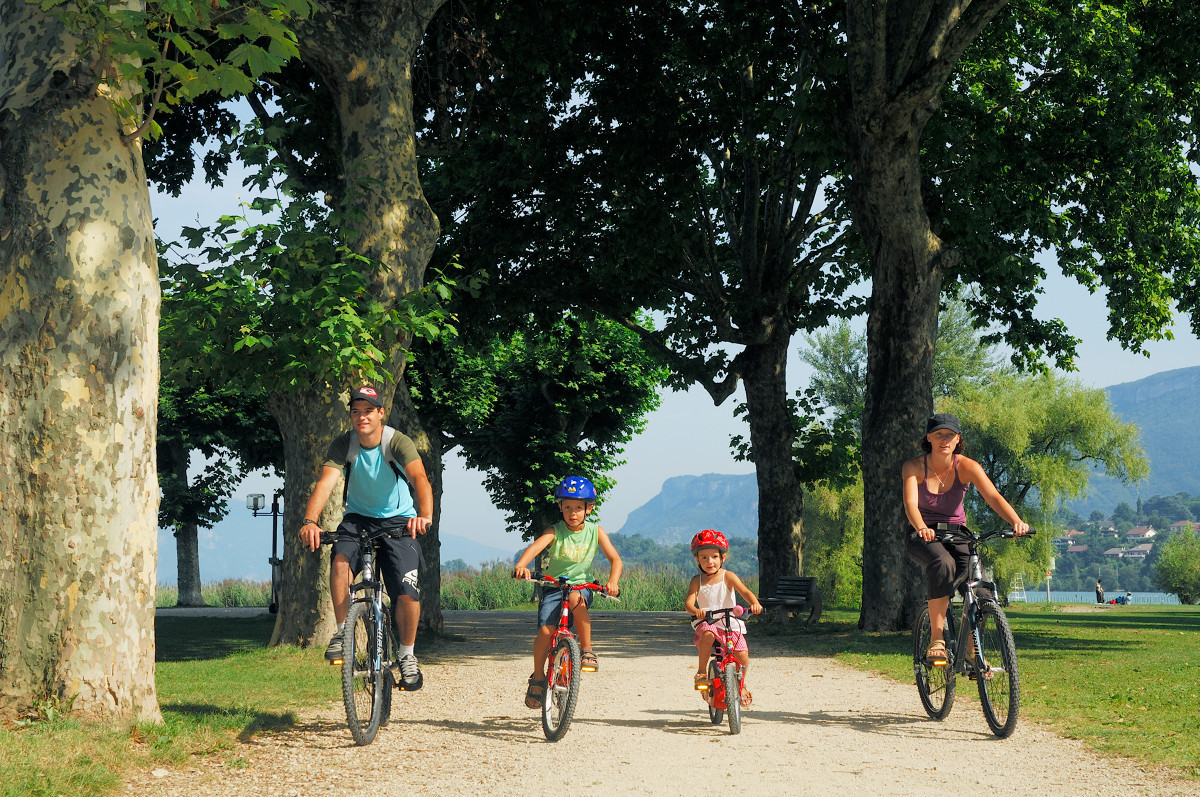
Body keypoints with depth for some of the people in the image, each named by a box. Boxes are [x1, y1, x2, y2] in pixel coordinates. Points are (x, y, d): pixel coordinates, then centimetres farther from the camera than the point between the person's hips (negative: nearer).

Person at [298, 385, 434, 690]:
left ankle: (407, 656, 9)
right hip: (358, 518, 2)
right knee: (340, 561, -31)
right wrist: (310, 521, -46)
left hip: (398, 521, -2)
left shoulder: (398, 443, -19)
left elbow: (420, 478, -36)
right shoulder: (343, 445, -13)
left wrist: (425, 515, -57)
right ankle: (342, 631, -14)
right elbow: (325, 482, -27)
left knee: (407, 595, -15)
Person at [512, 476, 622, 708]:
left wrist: (613, 581, -27)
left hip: (581, 585, 0)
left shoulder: (595, 532, -1)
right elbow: (535, 546, -25)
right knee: (546, 631, -19)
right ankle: (537, 677, 4)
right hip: (553, 586, 0)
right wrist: (521, 565, -46)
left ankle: (587, 651, -20)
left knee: (576, 599, -36)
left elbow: (615, 559, -6)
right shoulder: (555, 532, -7)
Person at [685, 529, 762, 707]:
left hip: (730, 623, 1)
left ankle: (741, 686, 16)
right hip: (707, 623, -1)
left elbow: (744, 591, -14)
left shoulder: (727, 577, -1)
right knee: (708, 634, -36)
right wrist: (695, 611, -35)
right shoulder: (697, 581, 2)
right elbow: (689, 602, -11)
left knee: (742, 656, -15)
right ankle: (701, 672, -19)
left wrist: (755, 603, -36)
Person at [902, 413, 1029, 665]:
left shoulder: (967, 466, -9)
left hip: (956, 534, 2)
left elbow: (993, 497, -23)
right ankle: (936, 638, -31)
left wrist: (1016, 522, -42)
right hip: (923, 537, -2)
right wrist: (921, 528, -50)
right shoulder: (914, 467, -12)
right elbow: (910, 503, -28)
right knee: (943, 563, -37)